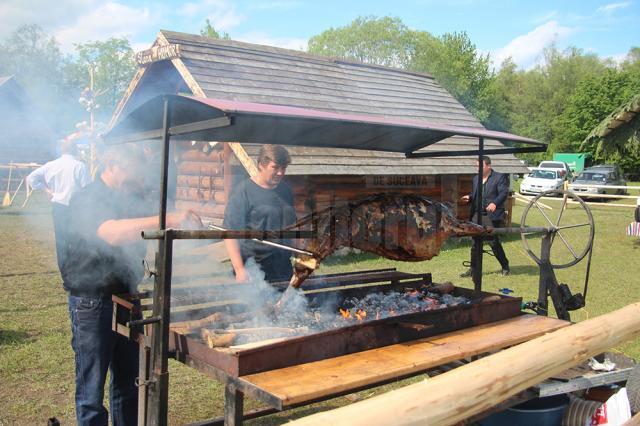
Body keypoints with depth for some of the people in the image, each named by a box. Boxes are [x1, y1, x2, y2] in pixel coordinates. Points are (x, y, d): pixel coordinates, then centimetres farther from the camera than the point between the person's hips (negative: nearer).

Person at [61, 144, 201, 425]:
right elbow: (113, 233, -36)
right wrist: (168, 220, -42)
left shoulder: (131, 198, 8)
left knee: (127, 382, 16)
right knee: (91, 387, 2)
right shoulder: (87, 200, -15)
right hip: (93, 303, -7)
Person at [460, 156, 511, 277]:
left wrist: (495, 203, -30)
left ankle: (505, 267, 17)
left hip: (491, 216, -6)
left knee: (494, 242, -1)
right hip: (477, 215, 6)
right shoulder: (476, 178, 16)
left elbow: (504, 193, -13)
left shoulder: (500, 177, -4)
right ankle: (473, 269, 15)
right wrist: (469, 197, 2)